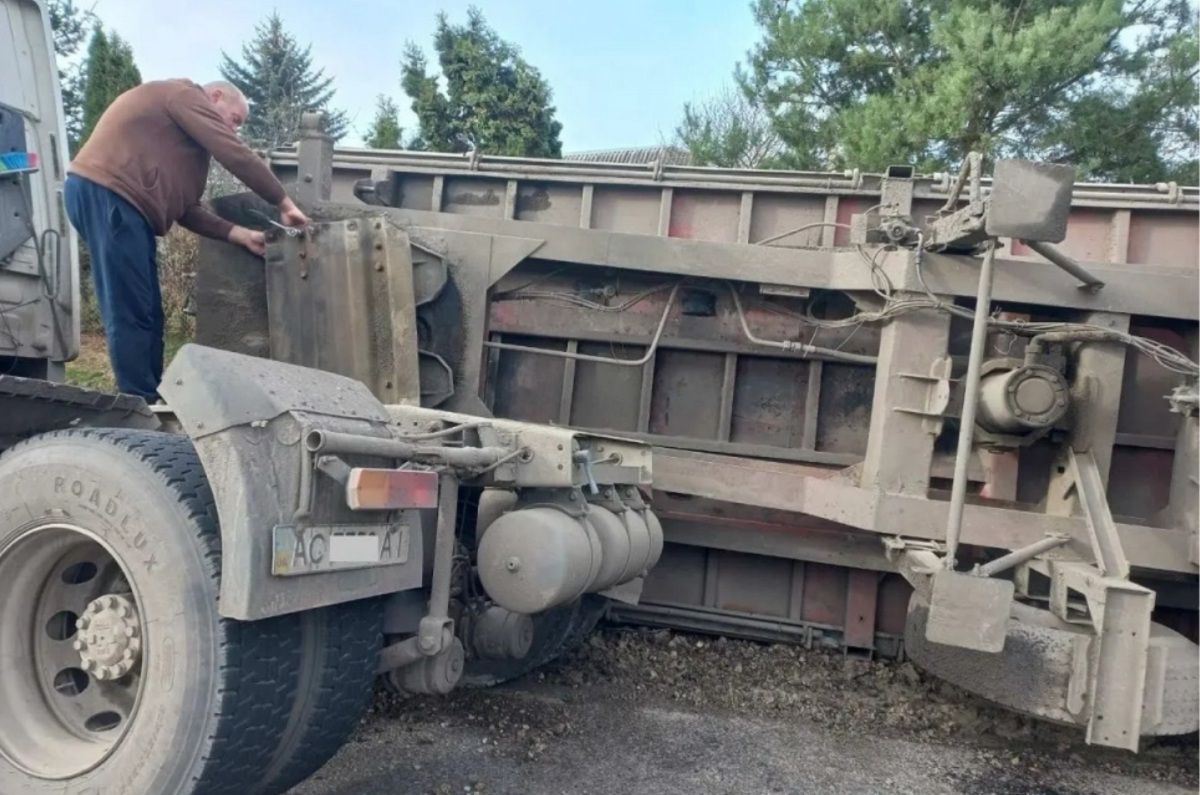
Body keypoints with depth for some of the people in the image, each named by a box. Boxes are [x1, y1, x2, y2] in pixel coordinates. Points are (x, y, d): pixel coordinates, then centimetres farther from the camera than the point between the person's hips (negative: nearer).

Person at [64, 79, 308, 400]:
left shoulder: (186, 129, 29)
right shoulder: (186, 96, 3)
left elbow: (184, 206, 21)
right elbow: (235, 155, -7)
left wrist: (240, 234, 12)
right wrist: (284, 203, 0)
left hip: (115, 199, 10)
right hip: (106, 193, -10)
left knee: (145, 314, 8)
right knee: (131, 315, -11)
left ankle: (149, 404, 10)